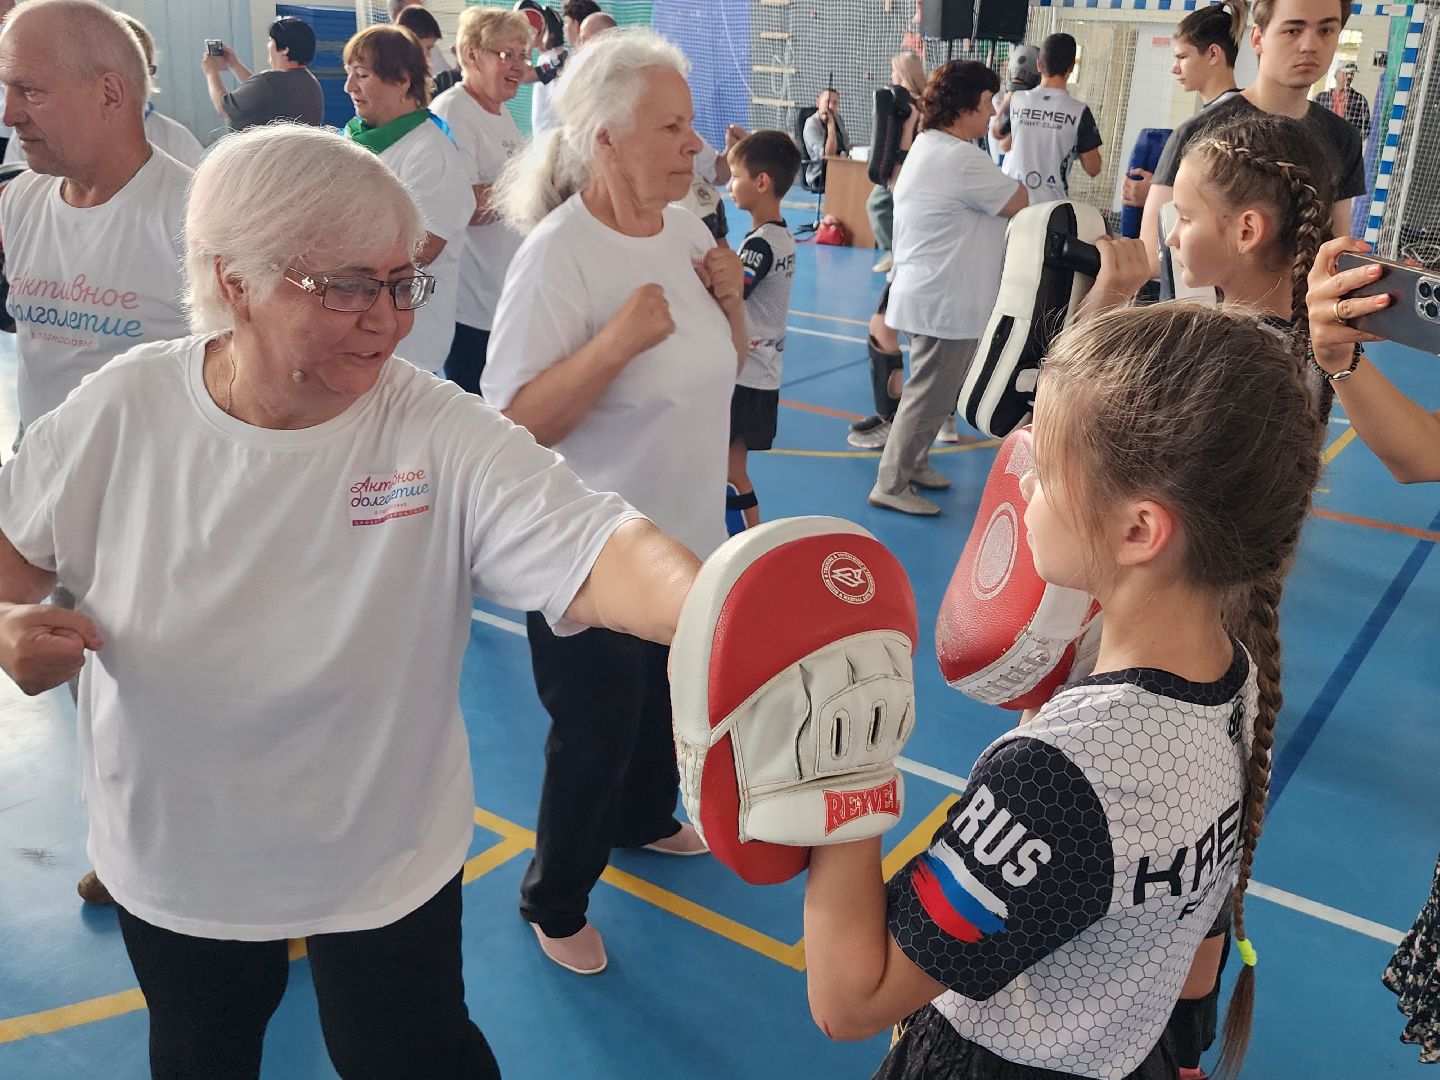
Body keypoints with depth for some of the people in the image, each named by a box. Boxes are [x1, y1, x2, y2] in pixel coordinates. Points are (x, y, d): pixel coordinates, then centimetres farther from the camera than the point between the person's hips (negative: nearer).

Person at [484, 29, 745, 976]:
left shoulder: (684, 229, 0)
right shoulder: (558, 257, -23)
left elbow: (725, 364, 12)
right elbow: (516, 423, -25)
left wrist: (728, 299, -8)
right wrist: (619, 338, -34)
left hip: (687, 535, 7)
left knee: (666, 703, 26)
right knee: (594, 733, 9)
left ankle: (646, 819, 55)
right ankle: (556, 902, 33)